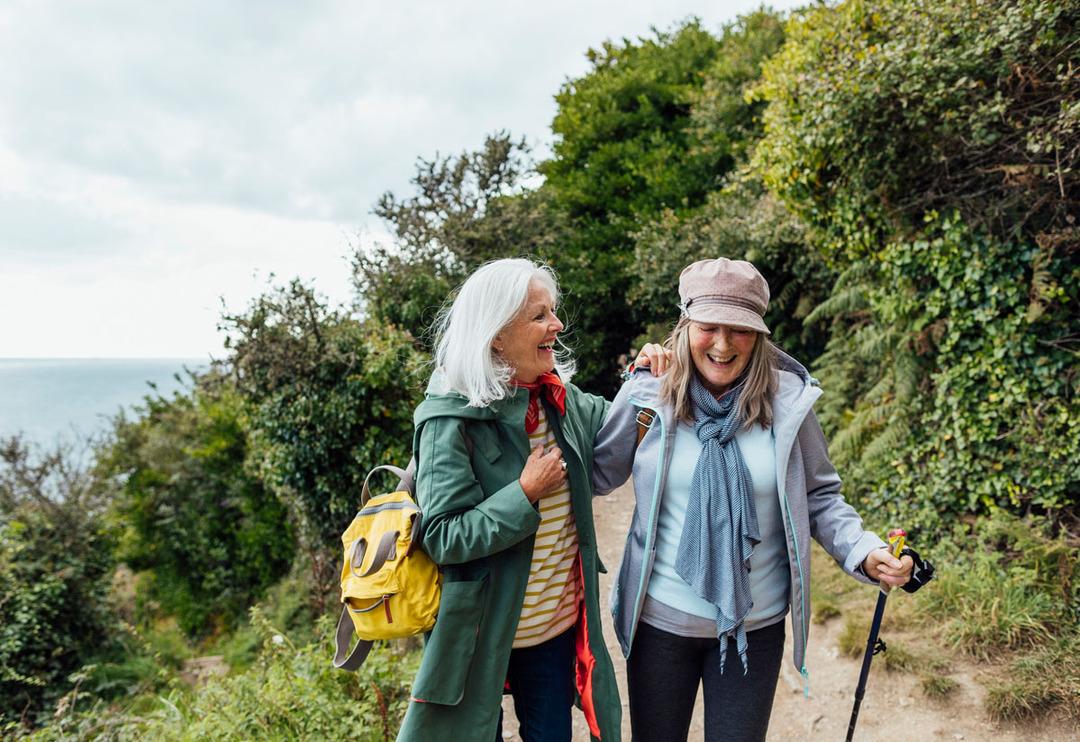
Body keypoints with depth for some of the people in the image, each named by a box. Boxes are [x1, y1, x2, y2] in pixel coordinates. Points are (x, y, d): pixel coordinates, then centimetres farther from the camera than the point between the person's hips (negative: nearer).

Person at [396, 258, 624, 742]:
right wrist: (525, 493, -26)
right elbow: (442, 537, -22)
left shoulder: (563, 399, -2)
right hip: (484, 631, -5)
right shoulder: (452, 420, -20)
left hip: (558, 624, 5)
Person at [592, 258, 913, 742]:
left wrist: (865, 552, -14)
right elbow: (597, 474, 1)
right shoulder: (648, 393, -10)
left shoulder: (787, 400, -9)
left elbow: (819, 498, 2)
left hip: (755, 626, 0)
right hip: (659, 621, 1)